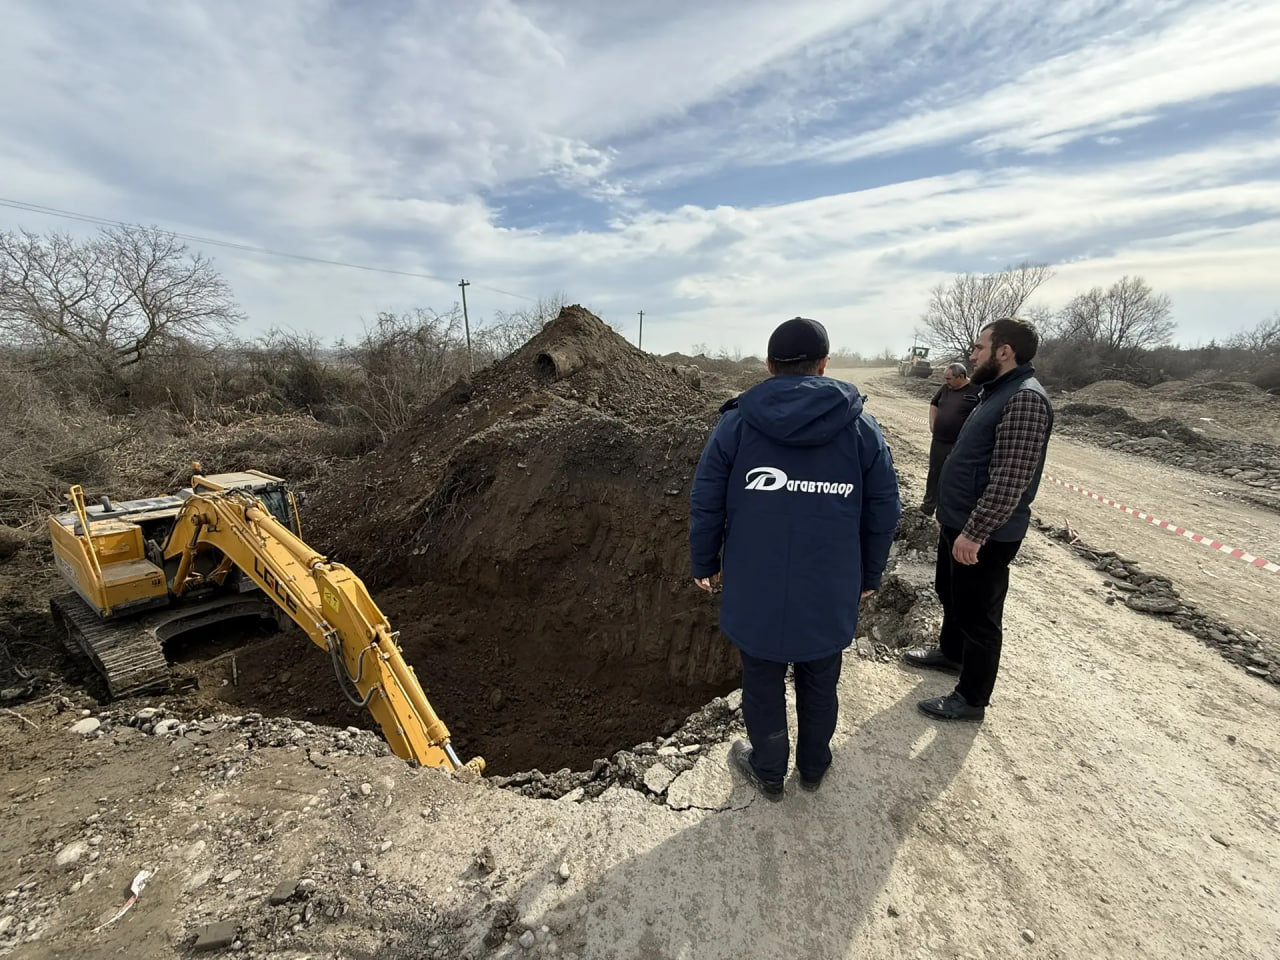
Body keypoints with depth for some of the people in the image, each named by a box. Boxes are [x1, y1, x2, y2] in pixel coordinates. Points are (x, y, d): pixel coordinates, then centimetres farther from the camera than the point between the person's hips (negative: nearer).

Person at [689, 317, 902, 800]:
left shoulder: (737, 422, -7)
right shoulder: (862, 428, -3)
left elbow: (705, 504, -5)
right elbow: (883, 514, 2)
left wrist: (704, 565, 9)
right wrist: (868, 576, 16)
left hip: (754, 592, -1)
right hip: (830, 595, 2)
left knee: (763, 684, 18)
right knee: (819, 684, 23)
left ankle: (768, 771, 39)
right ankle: (814, 766, 45)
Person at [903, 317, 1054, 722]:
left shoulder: (1025, 399, -21)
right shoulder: (997, 392, 12)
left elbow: (1010, 482, -27)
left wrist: (974, 533, -26)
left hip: (984, 535, -10)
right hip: (960, 524, 10)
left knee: (978, 615, 5)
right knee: (950, 594, 26)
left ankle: (971, 699, 21)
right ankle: (951, 652, 48)